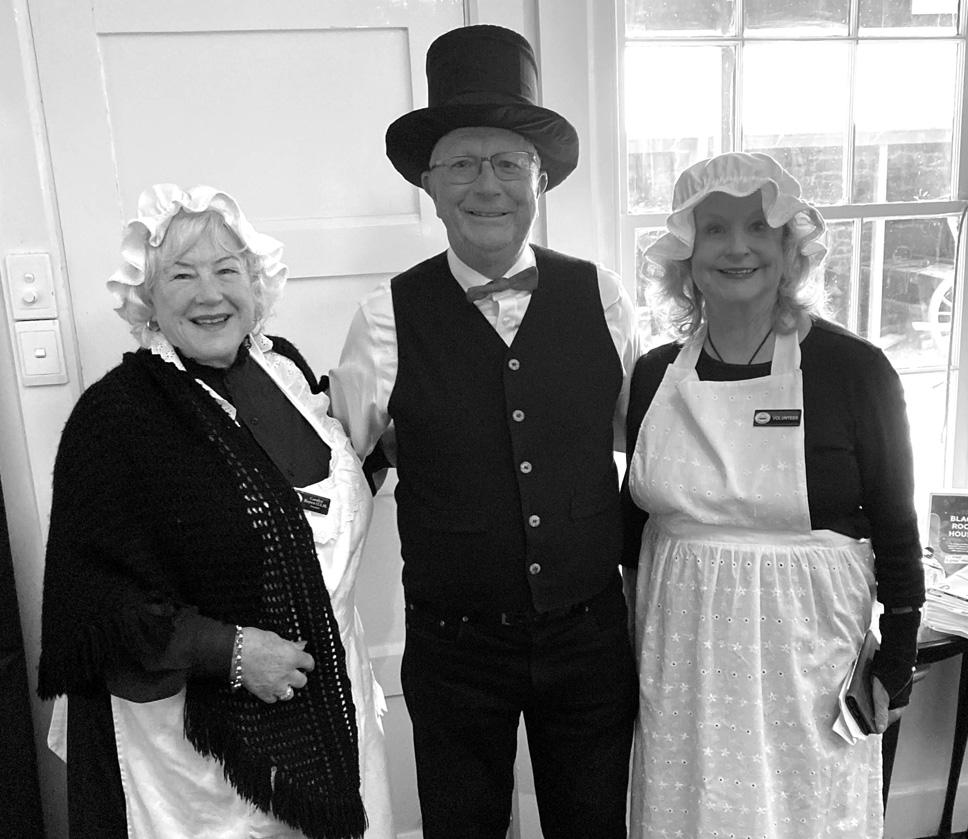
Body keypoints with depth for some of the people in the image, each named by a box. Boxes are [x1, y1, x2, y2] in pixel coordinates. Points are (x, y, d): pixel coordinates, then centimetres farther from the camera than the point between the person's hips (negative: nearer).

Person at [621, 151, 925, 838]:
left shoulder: (853, 368, -8)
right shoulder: (655, 373, 0)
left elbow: (894, 526, -3)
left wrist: (896, 665, -2)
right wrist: (633, 636, 11)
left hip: (806, 652, -2)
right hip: (681, 654, 3)